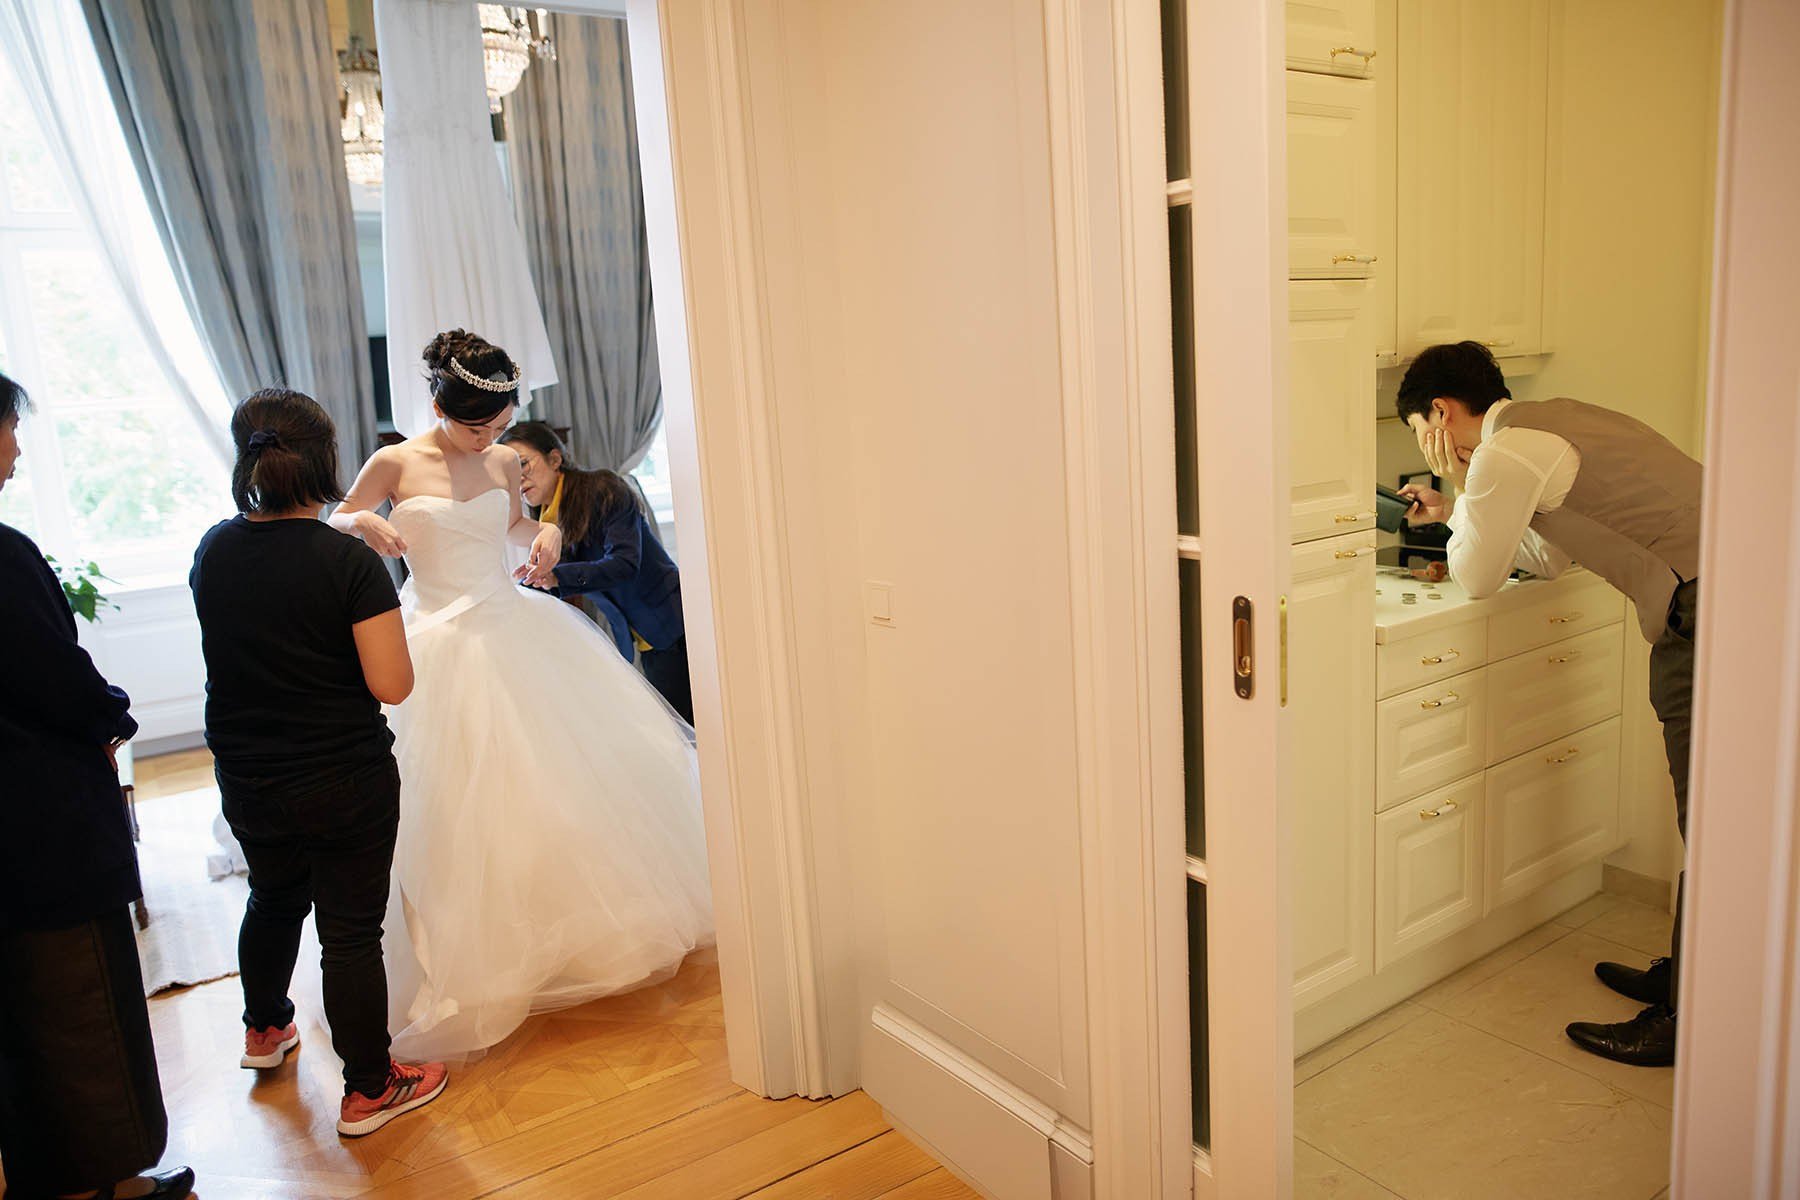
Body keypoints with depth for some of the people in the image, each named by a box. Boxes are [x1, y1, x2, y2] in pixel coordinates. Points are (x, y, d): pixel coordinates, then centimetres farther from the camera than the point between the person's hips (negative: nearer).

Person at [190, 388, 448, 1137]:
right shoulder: (350, 562, -21)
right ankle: (369, 1091, 22)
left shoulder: (213, 551, -3)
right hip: (344, 783, -6)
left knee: (274, 899, 30)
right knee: (351, 932, 7)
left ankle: (264, 1031, 53)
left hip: (246, 782, 6)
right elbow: (392, 685, -22)